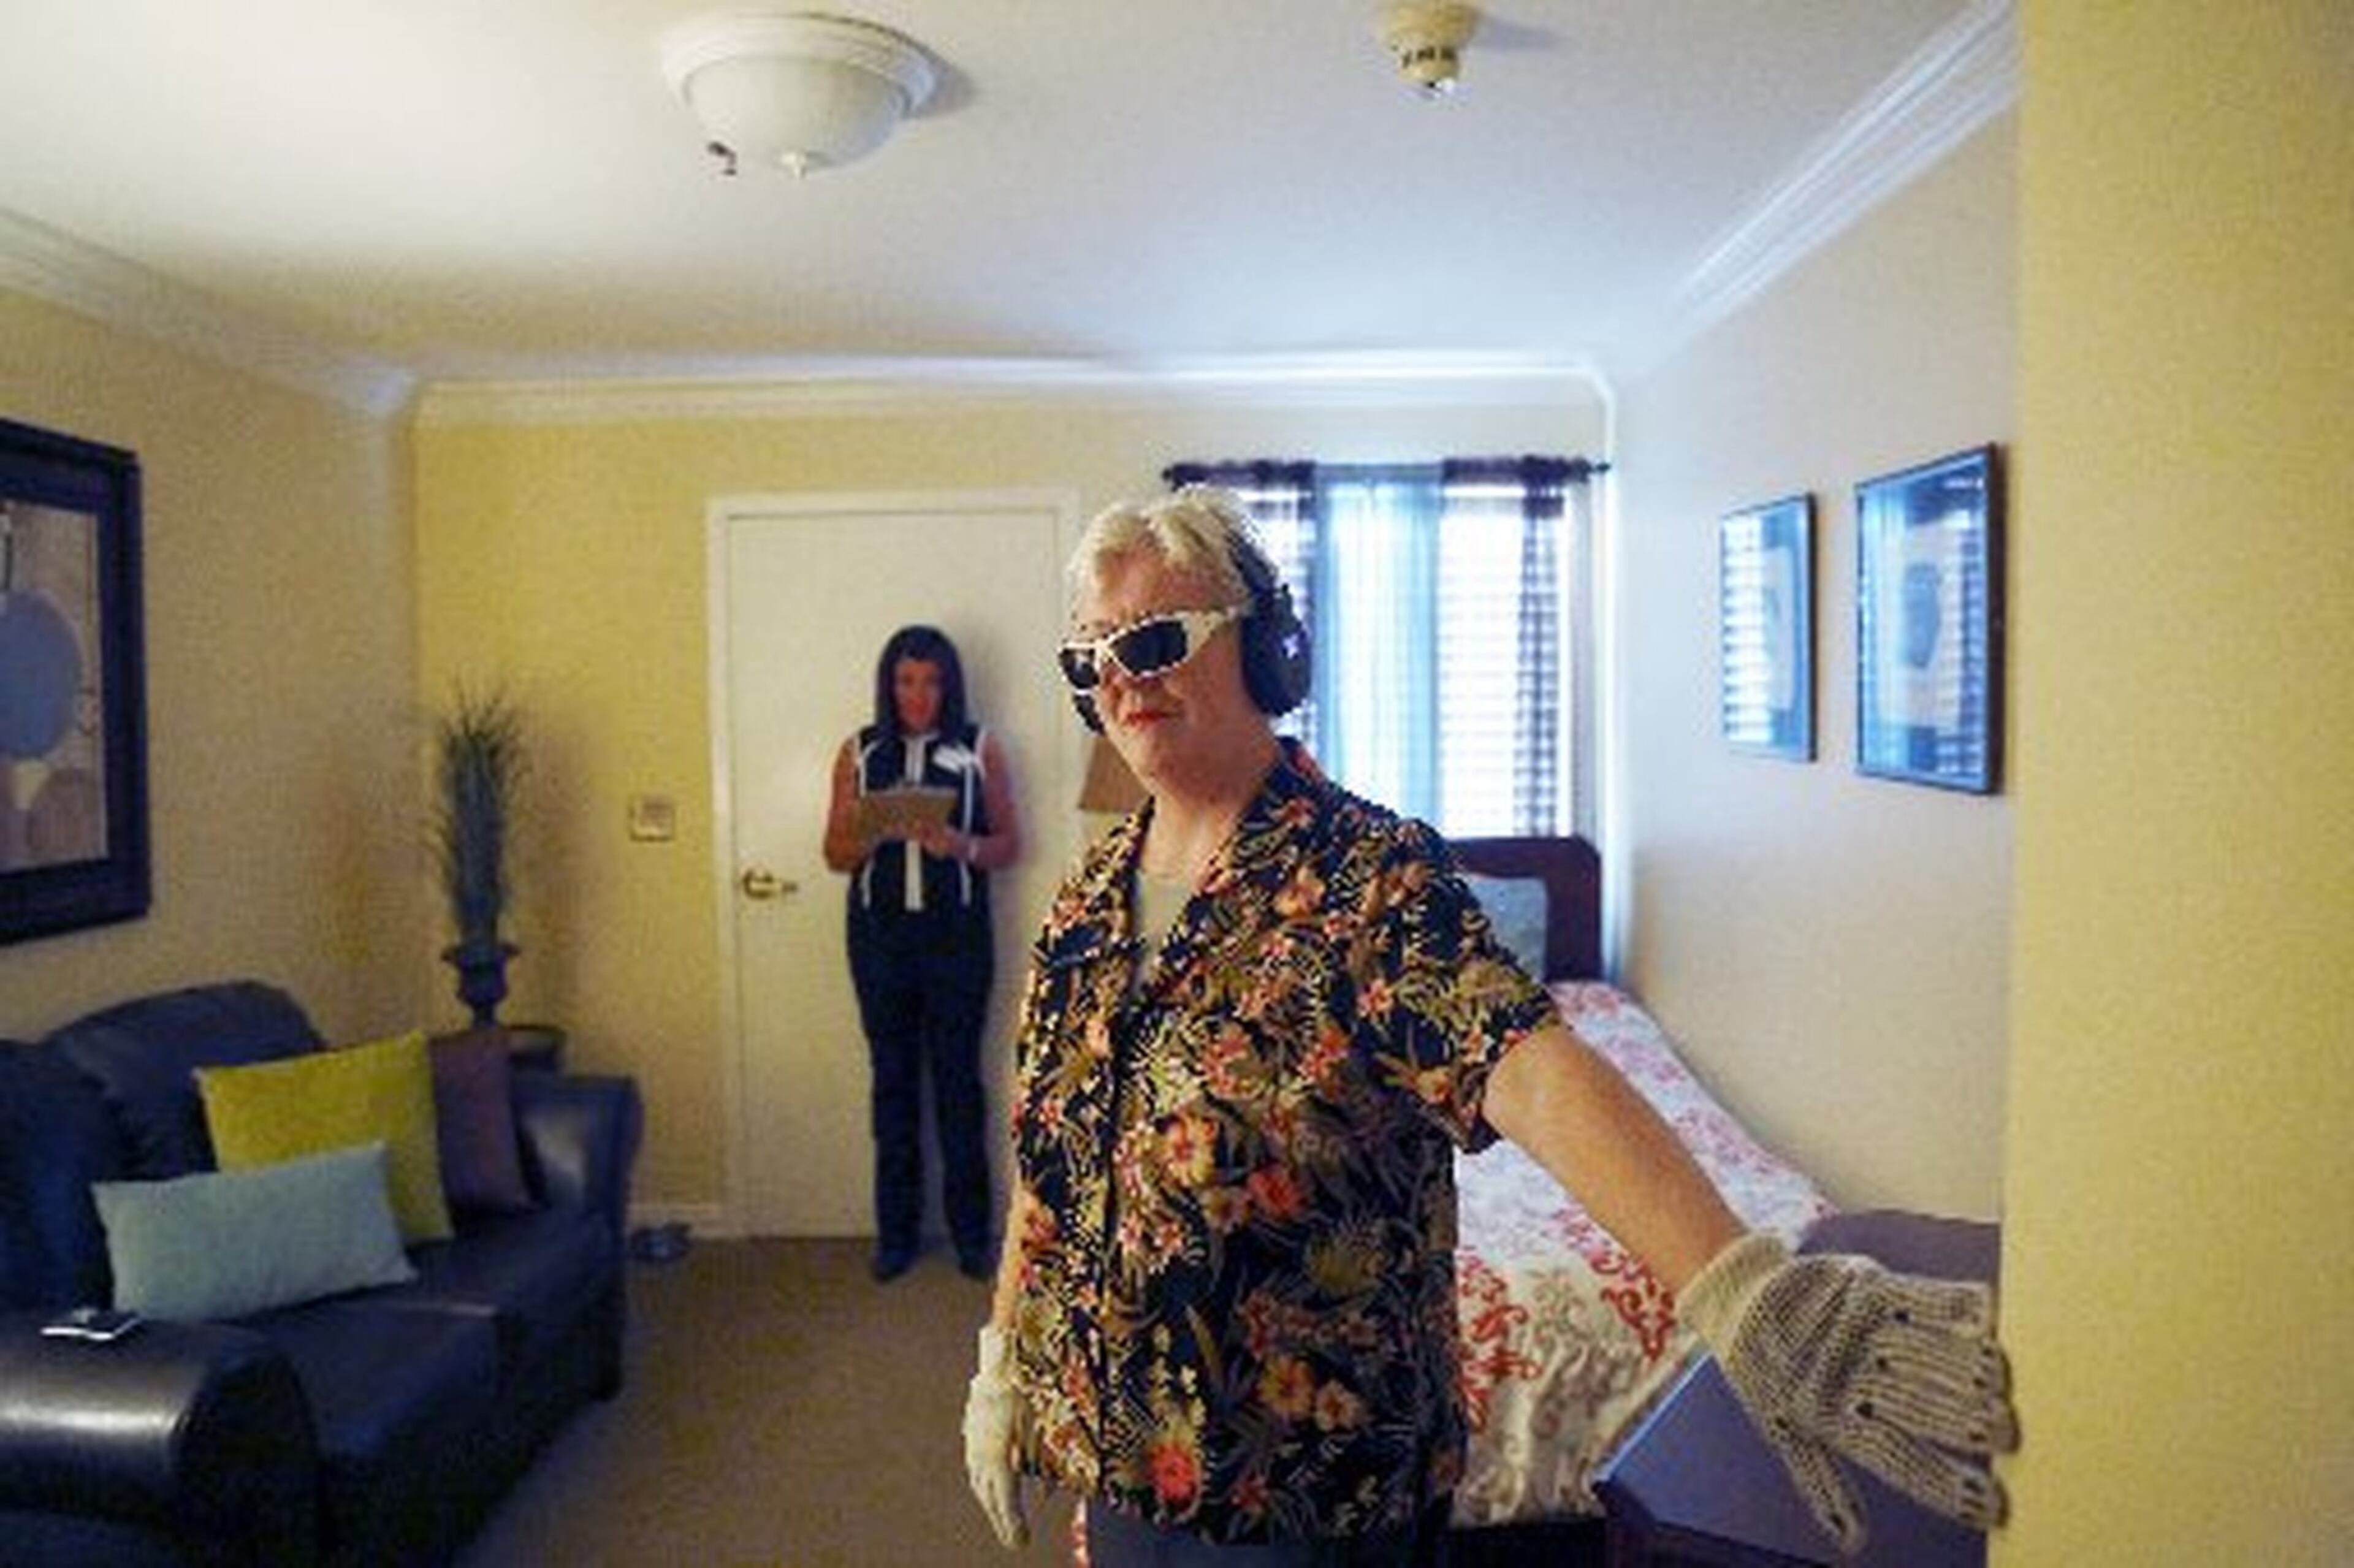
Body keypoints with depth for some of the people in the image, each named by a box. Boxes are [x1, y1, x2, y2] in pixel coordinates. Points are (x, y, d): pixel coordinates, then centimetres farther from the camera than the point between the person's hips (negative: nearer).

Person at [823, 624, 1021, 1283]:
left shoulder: (980, 749, 0)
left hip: (958, 935, -1)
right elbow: (836, 854, 5)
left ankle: (971, 1229, 18)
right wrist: (871, 834, -16)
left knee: (958, 1078, 4)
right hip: (880, 934, 2)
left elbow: (1010, 844, 1)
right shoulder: (858, 752, 4)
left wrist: (964, 846, -19)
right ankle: (897, 1230, 21)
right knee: (894, 1079, 8)